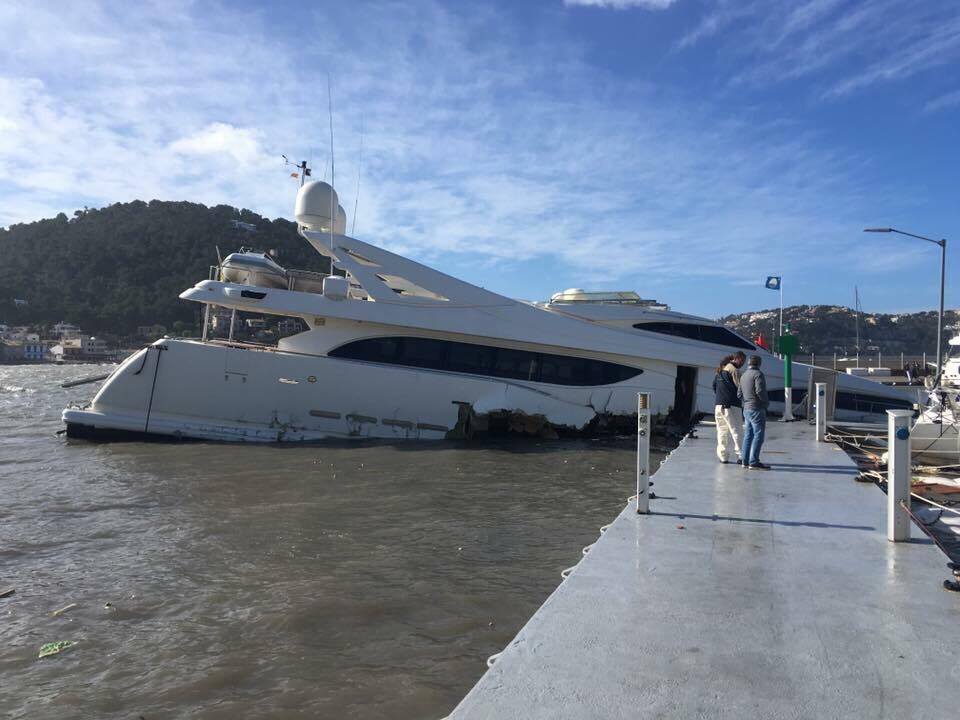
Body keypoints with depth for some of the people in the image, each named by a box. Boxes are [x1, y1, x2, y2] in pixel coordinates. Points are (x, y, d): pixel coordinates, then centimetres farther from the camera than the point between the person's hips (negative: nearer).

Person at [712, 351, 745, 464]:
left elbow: (714, 386, 17)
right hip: (731, 405, -7)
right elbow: (740, 387, -11)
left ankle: (722, 456, 10)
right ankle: (740, 456, -7)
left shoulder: (720, 370, 17)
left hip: (718, 404, 7)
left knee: (722, 431, 11)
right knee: (737, 431, -4)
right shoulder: (734, 370, -8)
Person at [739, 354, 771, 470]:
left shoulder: (744, 375, 15)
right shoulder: (758, 374, -11)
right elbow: (760, 391, -21)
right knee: (758, 435, -6)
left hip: (746, 409, 9)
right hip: (756, 409, -8)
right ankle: (754, 462, -8)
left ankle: (745, 460, 14)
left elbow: (740, 394, 17)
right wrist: (766, 402, -7)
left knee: (748, 435, 12)